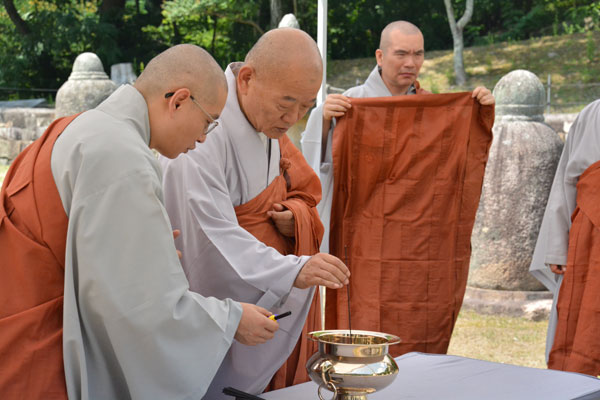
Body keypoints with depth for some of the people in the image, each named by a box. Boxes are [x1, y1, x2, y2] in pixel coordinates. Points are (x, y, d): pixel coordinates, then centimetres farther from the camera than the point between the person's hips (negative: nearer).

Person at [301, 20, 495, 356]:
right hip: (369, 243, -4)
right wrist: (324, 119, -25)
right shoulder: (352, 103, -1)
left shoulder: (434, 107, 12)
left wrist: (483, 112, 0)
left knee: (424, 344, 6)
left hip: (424, 246, 4)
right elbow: (319, 159, -8)